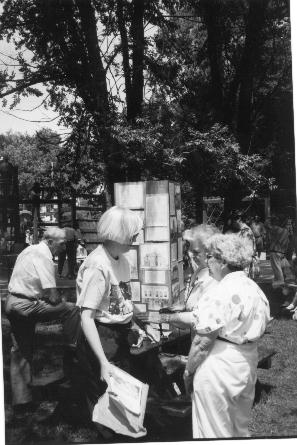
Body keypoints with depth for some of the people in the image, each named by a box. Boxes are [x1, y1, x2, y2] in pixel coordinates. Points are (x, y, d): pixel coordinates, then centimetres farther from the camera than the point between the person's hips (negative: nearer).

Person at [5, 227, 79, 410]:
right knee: (72, 310, -10)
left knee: (22, 352, 17)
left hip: (12, 303, 10)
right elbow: (52, 295, -20)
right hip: (26, 306, -10)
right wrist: (61, 300, 3)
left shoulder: (30, 250, 14)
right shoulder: (43, 256, -15)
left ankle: (21, 397, 24)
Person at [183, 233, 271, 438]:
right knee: (240, 428, 23)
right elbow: (255, 328, 11)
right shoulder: (255, 288, 5)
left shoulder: (224, 292, -22)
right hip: (248, 362, 9)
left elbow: (204, 340, -21)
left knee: (215, 431, 8)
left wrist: (188, 371, -10)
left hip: (220, 366, -9)